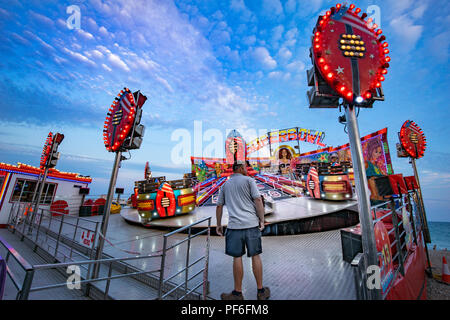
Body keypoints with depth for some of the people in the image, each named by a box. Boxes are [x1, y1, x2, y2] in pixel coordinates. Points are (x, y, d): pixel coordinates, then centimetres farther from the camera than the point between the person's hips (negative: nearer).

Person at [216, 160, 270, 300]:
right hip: (251, 224, -1)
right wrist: (262, 220, -2)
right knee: (255, 256, 11)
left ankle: (237, 293, 22)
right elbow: (258, 200, -8)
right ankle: (261, 291, 25)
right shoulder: (249, 180, 1)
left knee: (237, 258, 9)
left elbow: (219, 206, 13)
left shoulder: (225, 185, 12)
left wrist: (218, 225, 20)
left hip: (234, 225, 2)